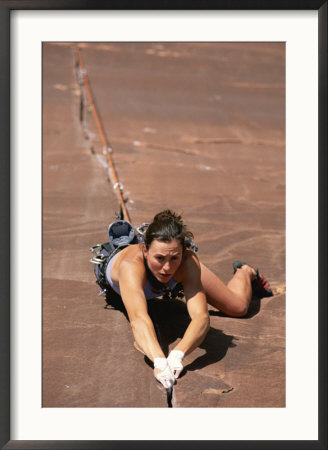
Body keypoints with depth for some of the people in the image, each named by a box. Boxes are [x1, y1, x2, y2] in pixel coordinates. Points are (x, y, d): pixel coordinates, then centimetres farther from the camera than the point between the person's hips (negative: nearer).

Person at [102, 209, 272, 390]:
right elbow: (138, 318, -66)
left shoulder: (188, 260, -45)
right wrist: (159, 361, -83)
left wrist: (177, 354, -73)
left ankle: (245, 272, 43)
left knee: (239, 307, 9)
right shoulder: (131, 264, -52)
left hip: (182, 272, 1)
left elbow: (201, 316, -55)